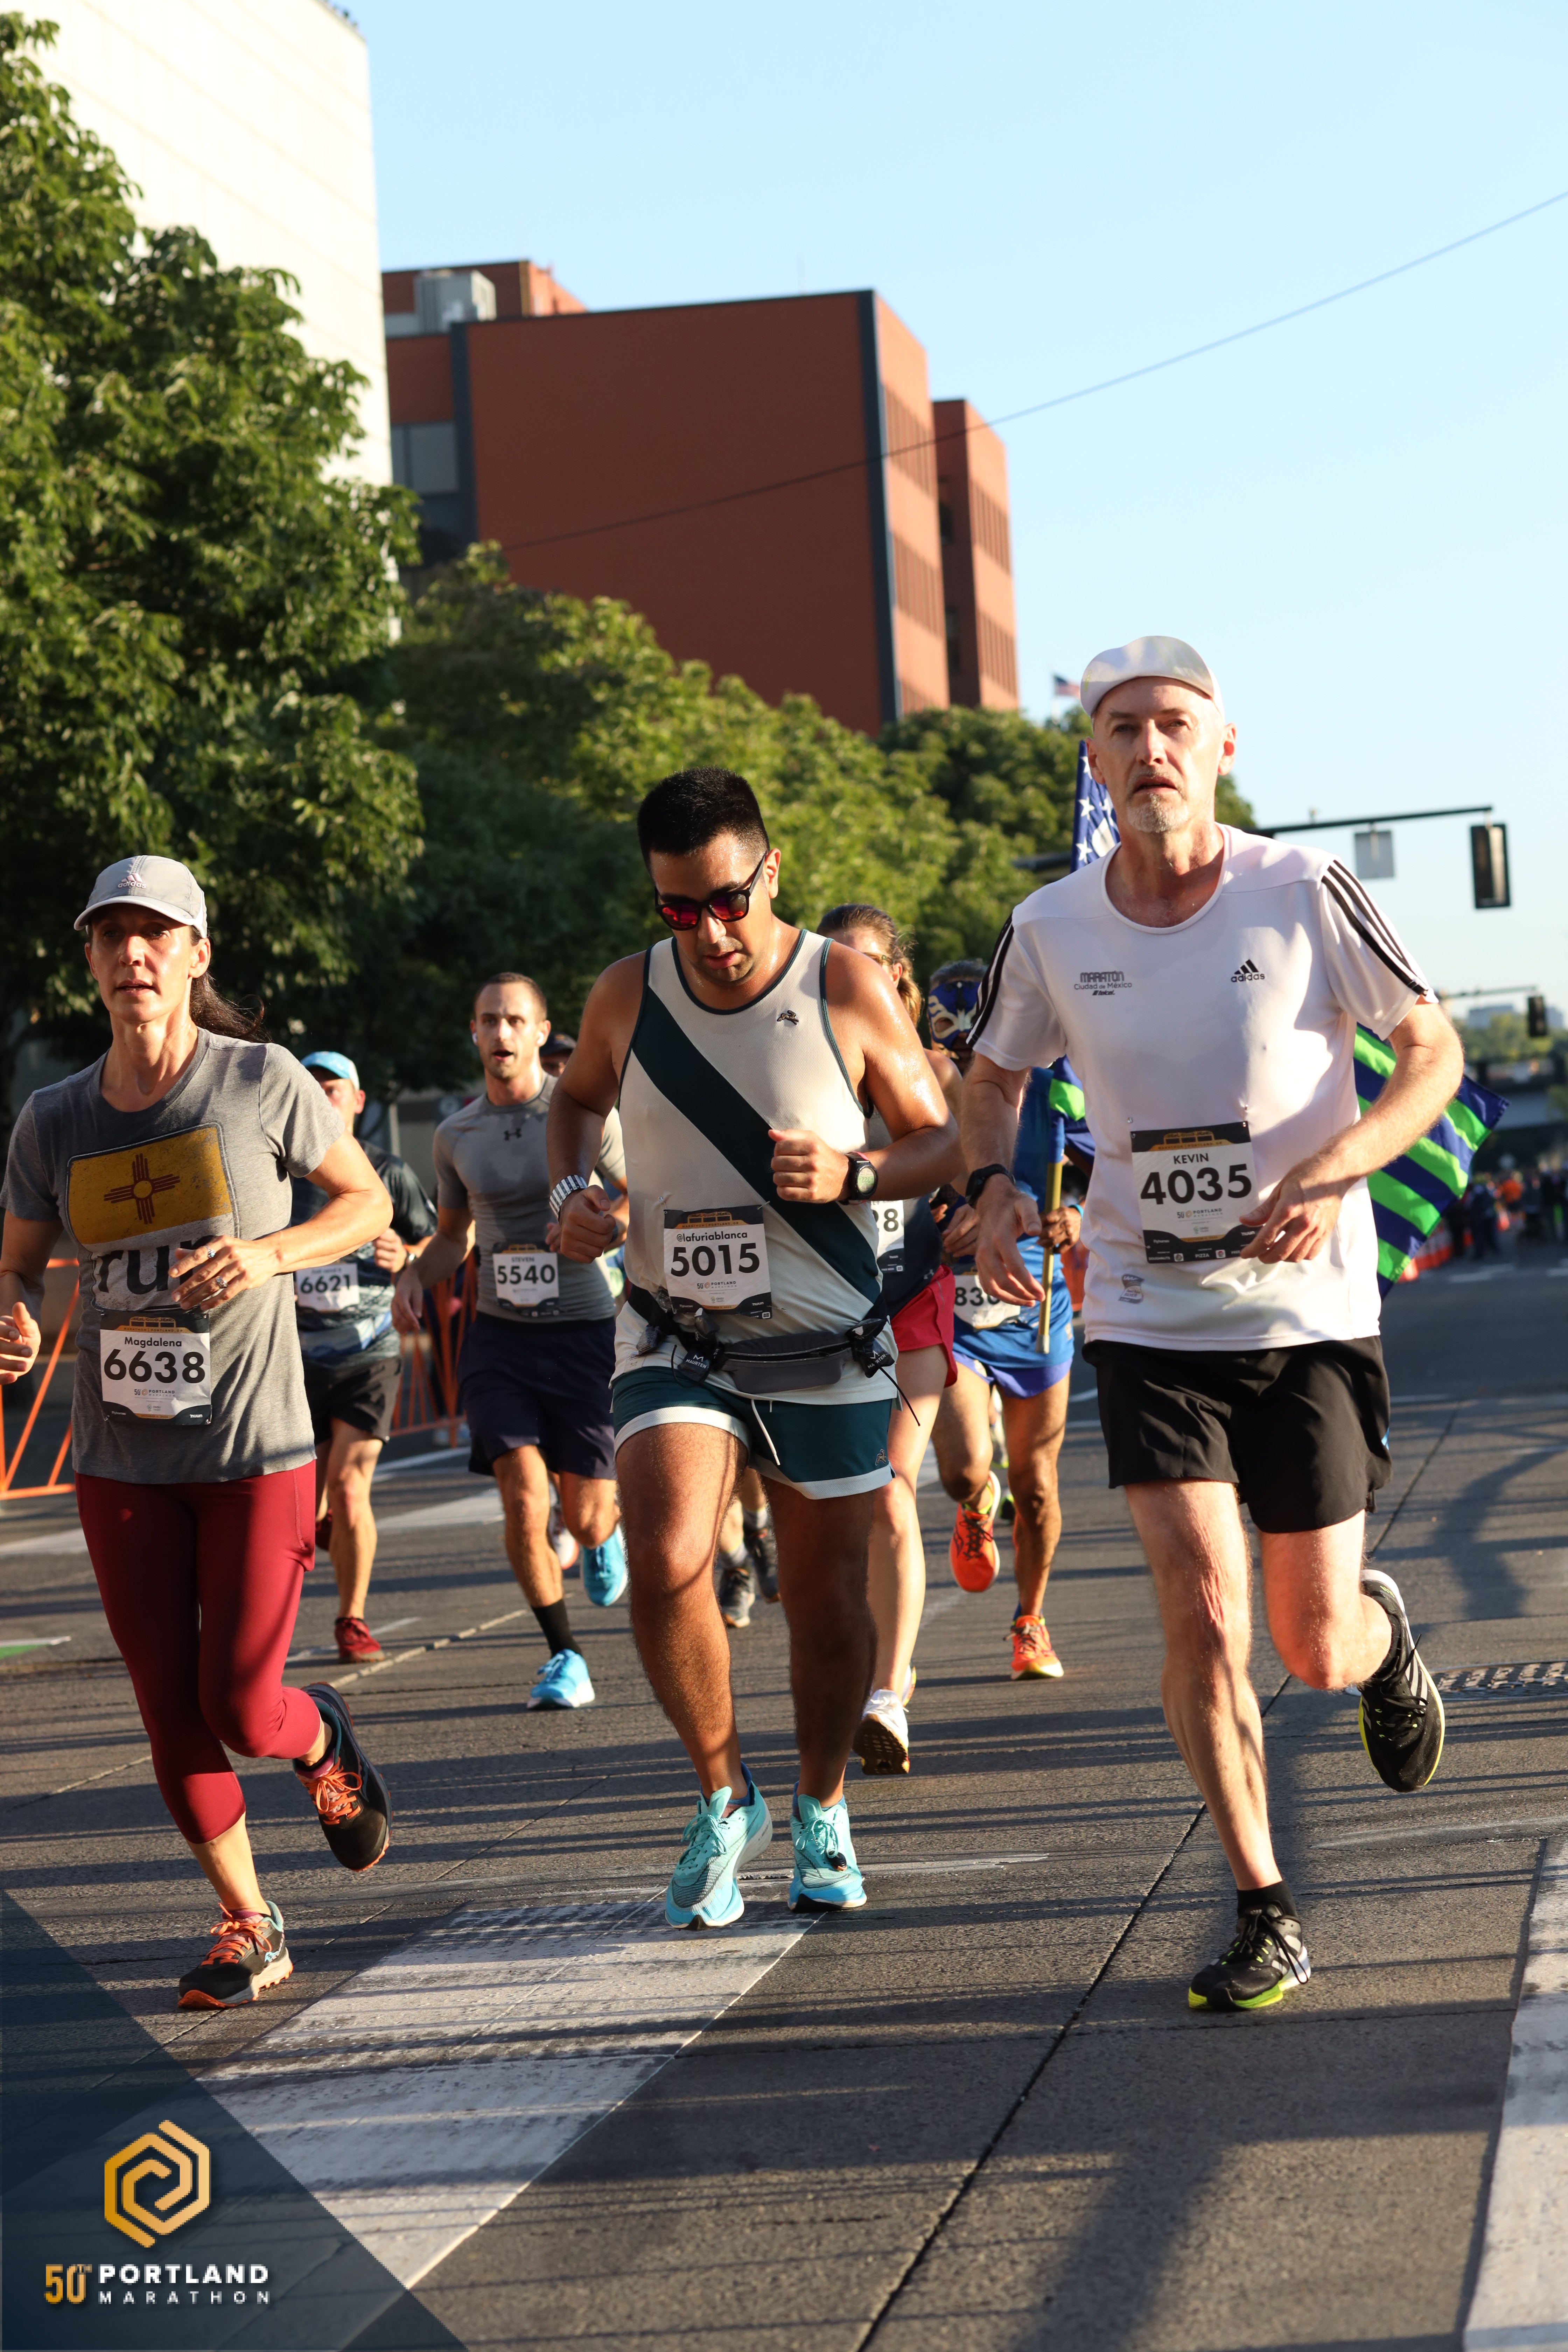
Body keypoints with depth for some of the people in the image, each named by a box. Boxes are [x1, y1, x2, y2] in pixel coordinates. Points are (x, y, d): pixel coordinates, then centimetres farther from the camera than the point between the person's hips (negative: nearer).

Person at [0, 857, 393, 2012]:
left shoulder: (262, 1081, -8)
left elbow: (367, 1200, 3)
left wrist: (269, 1253, -15)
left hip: (255, 1447, -3)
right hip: (122, 1459, 3)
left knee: (243, 1711, -6)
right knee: (172, 1717, 5)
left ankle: (325, 1740, 31)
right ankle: (249, 1927, 24)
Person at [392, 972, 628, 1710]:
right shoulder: (455, 1136, 6)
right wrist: (413, 1276, 1)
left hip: (583, 1328, -2)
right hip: (500, 1334, 2)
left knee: (583, 1517, 1)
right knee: (525, 1501, -14)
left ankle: (608, 1529, 40)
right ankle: (563, 1656, 2)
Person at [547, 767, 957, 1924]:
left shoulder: (849, 989, -9)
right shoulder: (629, 997, -3)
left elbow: (943, 1140, 0)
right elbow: (579, 1096, 20)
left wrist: (851, 1176, -20)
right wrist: (572, 1189, 0)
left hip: (826, 1349, 0)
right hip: (675, 1339, 1)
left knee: (826, 1598, 9)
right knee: (666, 1563, -20)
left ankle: (824, 1808, 34)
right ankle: (726, 1799, 2)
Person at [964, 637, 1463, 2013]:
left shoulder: (1306, 895, -10)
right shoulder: (1051, 931, -2)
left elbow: (1435, 1054, -3)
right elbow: (993, 1080, 15)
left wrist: (1331, 1170, -19)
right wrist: (995, 1187, -6)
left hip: (1311, 1316, -1)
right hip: (1147, 1318, 1)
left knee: (1316, 1651, 4)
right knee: (1201, 1615, -13)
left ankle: (1382, 1631, 44)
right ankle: (1265, 1916, 3)